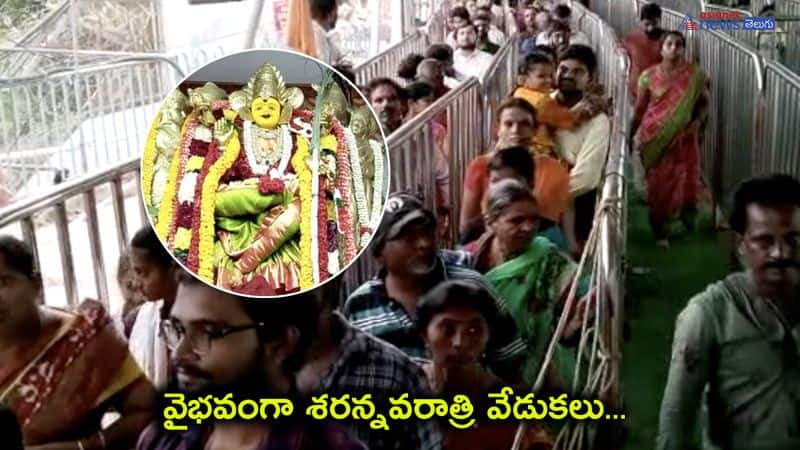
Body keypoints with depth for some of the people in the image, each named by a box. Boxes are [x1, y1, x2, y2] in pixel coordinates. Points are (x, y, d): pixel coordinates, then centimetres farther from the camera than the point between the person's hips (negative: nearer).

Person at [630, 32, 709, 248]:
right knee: (659, 182, 4)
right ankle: (660, 228, 19)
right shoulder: (648, 76, -4)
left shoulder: (695, 75, -3)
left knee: (686, 179, 4)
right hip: (655, 138, -1)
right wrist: (630, 135, 3)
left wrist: (697, 122, -11)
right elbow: (640, 109, 2)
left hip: (683, 137, 1)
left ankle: (686, 211, 36)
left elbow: (704, 102, 6)